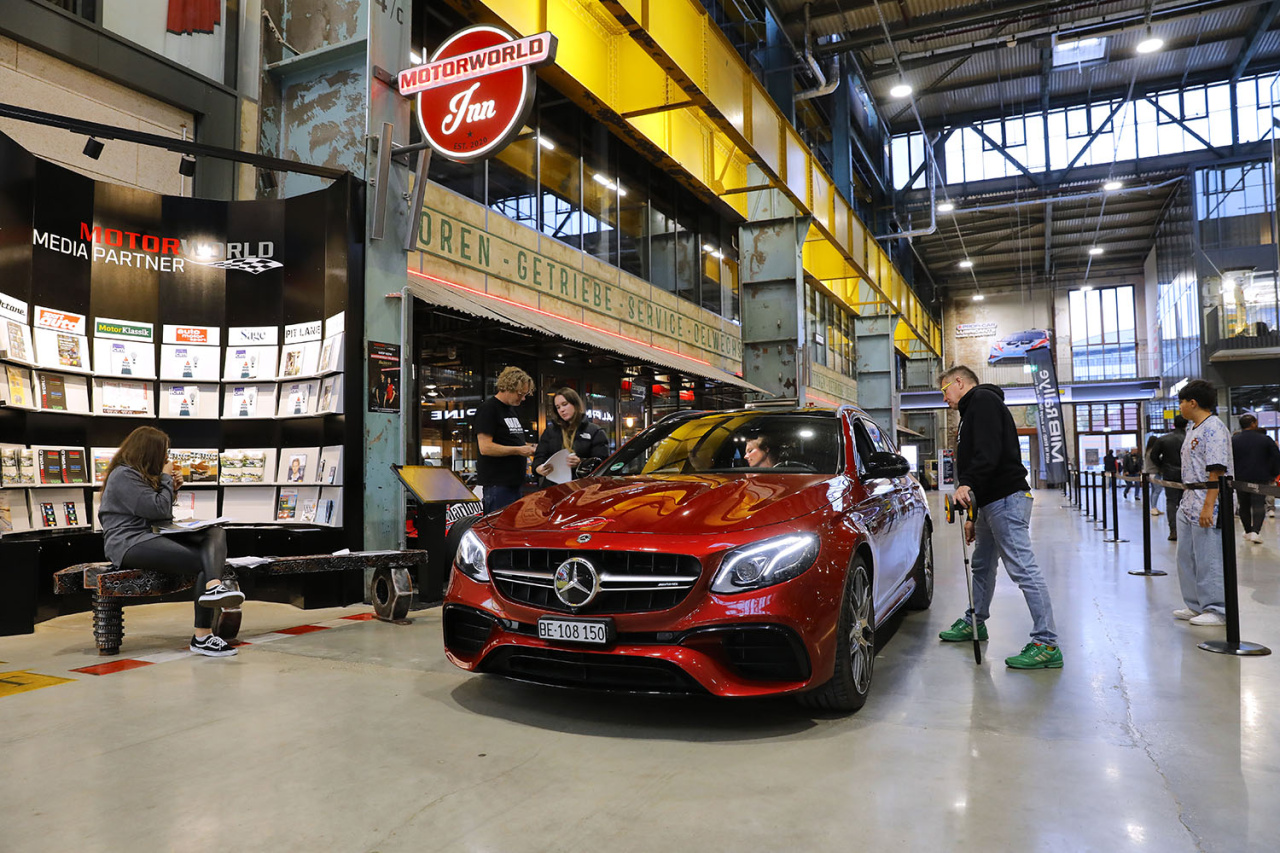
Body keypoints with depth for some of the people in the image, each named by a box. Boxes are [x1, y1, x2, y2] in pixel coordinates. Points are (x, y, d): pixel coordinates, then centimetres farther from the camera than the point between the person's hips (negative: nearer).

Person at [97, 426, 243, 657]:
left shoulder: (141, 474, 25)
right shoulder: (124, 476, -7)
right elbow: (158, 509, -14)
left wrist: (171, 488, 12)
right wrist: (166, 478, 0)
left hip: (153, 535, 10)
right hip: (130, 543, -10)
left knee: (216, 533, -18)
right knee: (205, 563, -27)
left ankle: (214, 587, -43)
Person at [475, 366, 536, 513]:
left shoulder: (514, 410, 20)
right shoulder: (488, 409, -9)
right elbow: (485, 447, -18)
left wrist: (529, 447, 9)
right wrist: (518, 450, -19)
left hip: (515, 482, 9)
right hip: (497, 484, -9)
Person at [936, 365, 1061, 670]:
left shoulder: (983, 400, -6)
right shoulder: (973, 409, 25)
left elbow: (989, 451, -23)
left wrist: (968, 485, -31)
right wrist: (973, 515, 23)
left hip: (1006, 500, -11)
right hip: (992, 501, 11)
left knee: (1023, 570, -10)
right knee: (981, 565, 21)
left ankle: (1047, 644, -8)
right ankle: (975, 622, 37)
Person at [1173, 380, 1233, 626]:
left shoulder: (1214, 428, -15)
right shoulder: (1192, 428, 16)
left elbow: (1217, 471, -21)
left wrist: (1208, 506, -24)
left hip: (1207, 508, -10)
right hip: (1188, 505, 10)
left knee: (1209, 560, -2)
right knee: (1186, 557, 15)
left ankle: (1217, 611, 8)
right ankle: (1195, 606, 25)